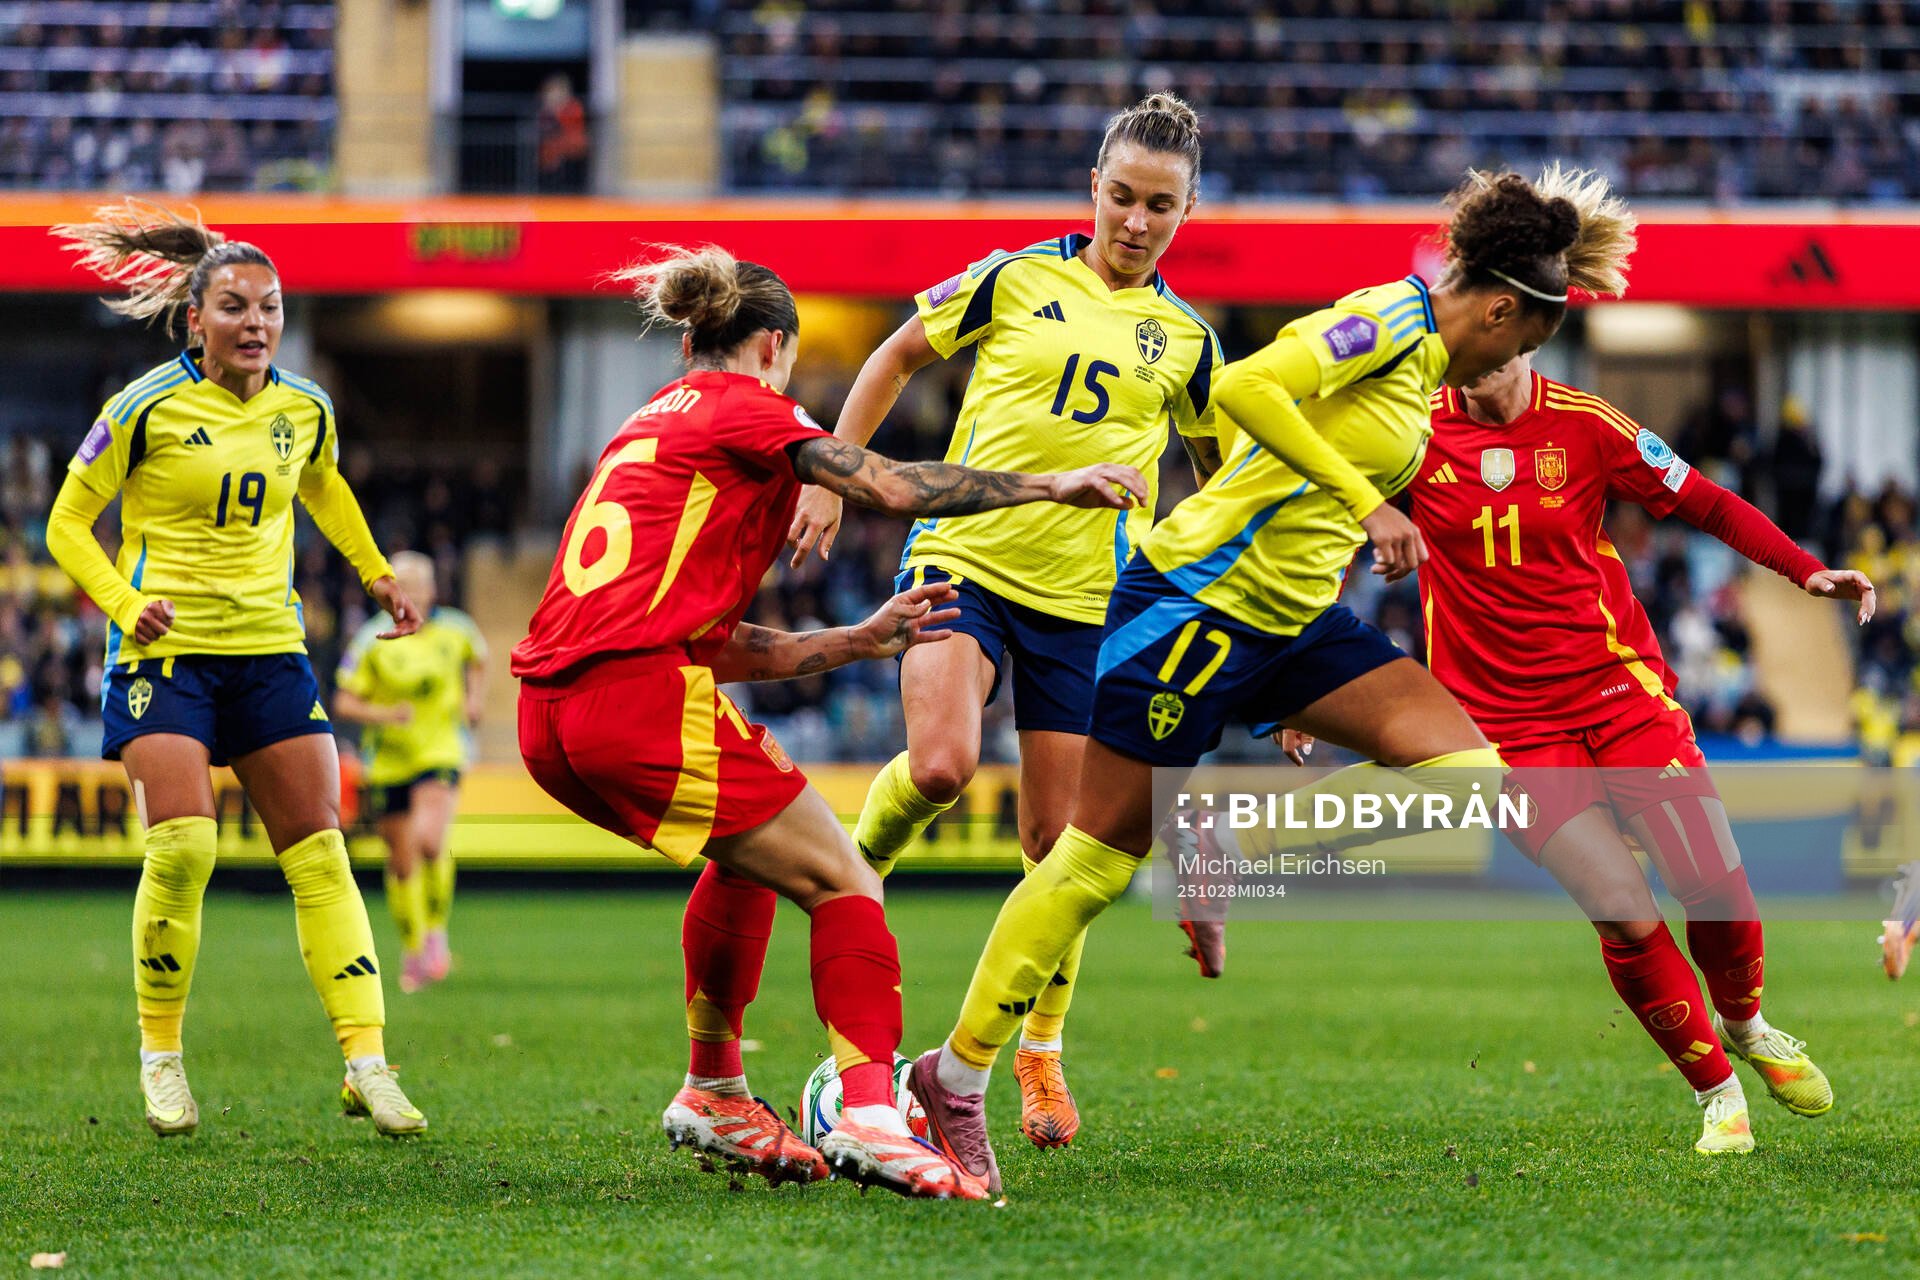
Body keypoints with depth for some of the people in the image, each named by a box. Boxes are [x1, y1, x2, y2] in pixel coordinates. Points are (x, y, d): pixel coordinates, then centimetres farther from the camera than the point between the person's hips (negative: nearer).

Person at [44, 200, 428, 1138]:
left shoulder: (305, 410, 5)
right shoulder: (146, 408, -9)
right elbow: (67, 524, -2)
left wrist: (375, 574, 22)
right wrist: (125, 604, -16)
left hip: (269, 649, 4)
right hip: (165, 650, -4)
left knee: (320, 854, -3)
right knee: (182, 845, -19)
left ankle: (367, 1062, -4)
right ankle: (160, 1054, -1)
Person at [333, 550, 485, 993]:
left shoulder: (455, 629, 1)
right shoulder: (372, 640, -7)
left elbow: (478, 658, 24)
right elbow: (344, 701, -6)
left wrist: (475, 698, 9)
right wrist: (383, 714, -23)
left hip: (440, 752, 0)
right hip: (388, 759, 1)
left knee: (429, 840, -25)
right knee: (401, 861, 6)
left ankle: (436, 932, -5)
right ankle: (412, 950, 25)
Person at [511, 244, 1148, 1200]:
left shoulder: (649, 426, 28)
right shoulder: (742, 407, 4)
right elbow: (895, 488, -9)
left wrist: (861, 641, 29)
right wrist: (1055, 484, 0)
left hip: (549, 717, 9)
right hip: (640, 695, -9)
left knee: (752, 851, 30)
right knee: (842, 884, -3)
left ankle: (714, 1095, 31)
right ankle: (870, 1114, -19)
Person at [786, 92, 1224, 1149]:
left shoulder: (1183, 340, 8)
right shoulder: (1014, 279, 2)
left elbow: (1225, 476, 19)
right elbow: (898, 356, 14)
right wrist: (831, 477, 9)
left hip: (1084, 597, 2)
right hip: (964, 556, -2)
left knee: (1056, 839, 2)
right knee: (940, 766, -27)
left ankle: (1040, 1053, 22)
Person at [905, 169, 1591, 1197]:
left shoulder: (1419, 366, 16)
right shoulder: (1392, 320, -11)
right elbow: (1245, 390, -27)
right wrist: (1365, 499, -26)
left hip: (1290, 620, 9)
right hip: (1203, 599, -9)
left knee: (1465, 765, -8)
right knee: (1099, 858, -4)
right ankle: (956, 1076, 5)